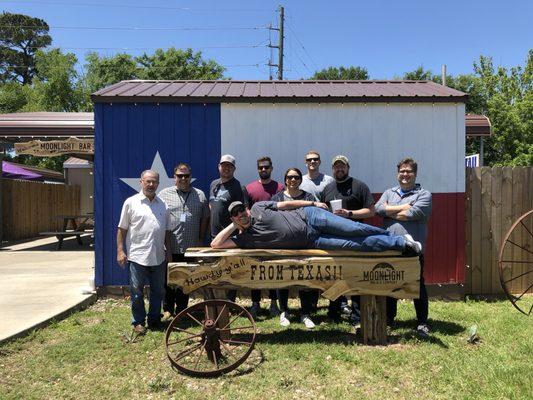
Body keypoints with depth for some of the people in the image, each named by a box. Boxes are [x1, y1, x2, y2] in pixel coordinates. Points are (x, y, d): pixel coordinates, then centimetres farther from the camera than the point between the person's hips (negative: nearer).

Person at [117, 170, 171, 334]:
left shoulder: (163, 205, 9)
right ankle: (138, 322, 22)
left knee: (158, 291, 13)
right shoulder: (131, 202, -2)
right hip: (137, 257, -4)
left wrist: (168, 251, 11)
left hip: (158, 257, 4)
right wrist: (120, 251, -7)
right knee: (137, 292, 7)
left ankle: (154, 320, 28)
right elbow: (122, 229, -2)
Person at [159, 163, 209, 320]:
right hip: (169, 247, -1)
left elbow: (205, 218, 11)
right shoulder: (164, 194, 3)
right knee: (168, 279, 6)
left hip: (191, 248, 2)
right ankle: (168, 309, 23)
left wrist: (201, 239, 6)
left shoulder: (200, 195, 8)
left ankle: (181, 310, 24)